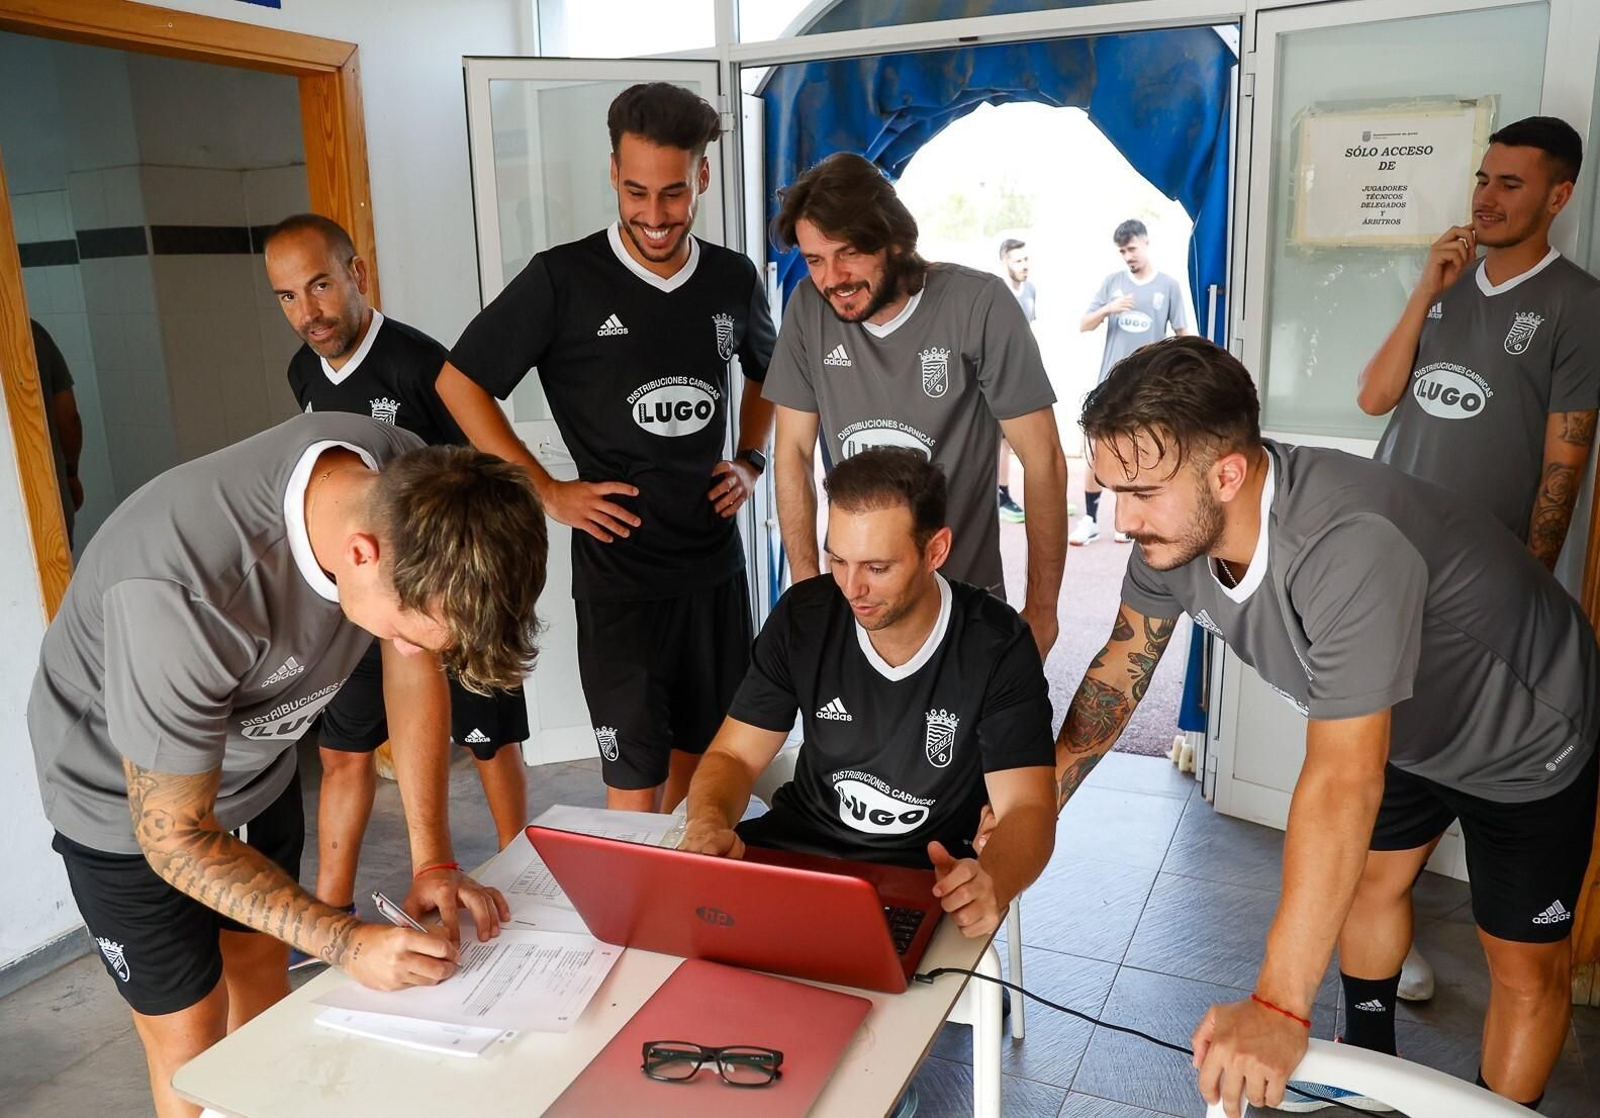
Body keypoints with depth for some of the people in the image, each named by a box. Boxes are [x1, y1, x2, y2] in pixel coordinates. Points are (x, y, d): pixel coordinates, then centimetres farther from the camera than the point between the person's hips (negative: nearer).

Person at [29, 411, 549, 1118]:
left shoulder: (413, 489, -25)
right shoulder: (180, 592, -42)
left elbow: (415, 669, -10)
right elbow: (173, 835, -28)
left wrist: (432, 860, -14)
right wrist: (347, 944, -31)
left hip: (258, 767, 5)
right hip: (128, 800, -5)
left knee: (263, 974, 20)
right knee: (191, 1046, 6)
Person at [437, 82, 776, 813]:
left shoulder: (734, 280, 4)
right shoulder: (563, 279, -9)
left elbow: (766, 375, 23)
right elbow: (459, 382, -4)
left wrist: (751, 461, 8)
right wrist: (547, 492, -8)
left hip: (717, 563, 5)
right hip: (619, 569, -4)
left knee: (697, 762, 18)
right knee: (636, 784, 0)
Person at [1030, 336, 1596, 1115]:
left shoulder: (1348, 546, -46)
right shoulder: (1173, 524, -23)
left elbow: (1342, 780, -45)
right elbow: (1121, 668, -9)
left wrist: (1278, 1006, -43)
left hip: (1525, 740, -6)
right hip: (1404, 721, 7)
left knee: (1525, 964, 5)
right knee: (1370, 880, 22)